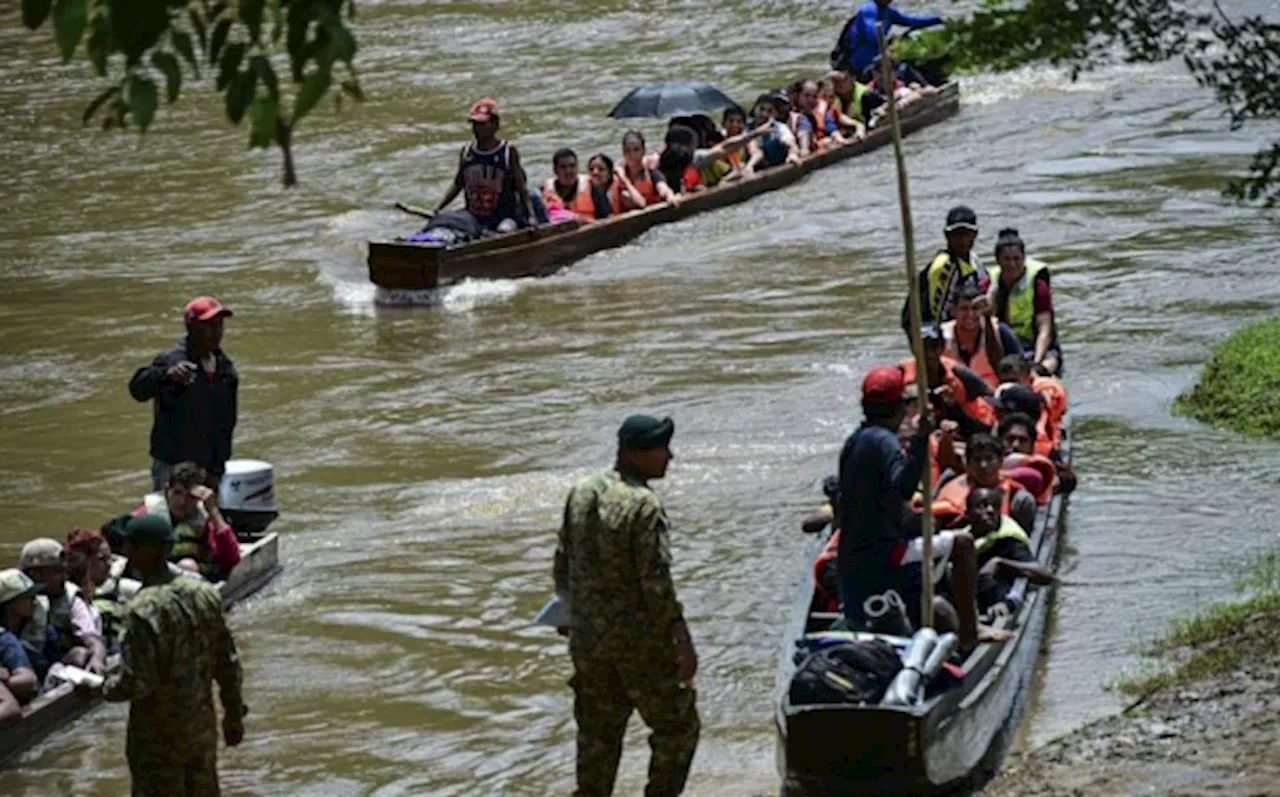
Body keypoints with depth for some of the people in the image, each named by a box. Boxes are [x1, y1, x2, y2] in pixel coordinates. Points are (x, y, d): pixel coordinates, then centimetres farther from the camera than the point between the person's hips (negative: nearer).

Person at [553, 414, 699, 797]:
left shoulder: (580, 494, 4)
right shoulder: (644, 506, -18)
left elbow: (564, 566, 12)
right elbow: (656, 583, -21)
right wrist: (682, 640, -17)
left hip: (587, 639, 7)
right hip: (640, 639, -7)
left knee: (597, 734, 15)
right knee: (677, 727, 8)